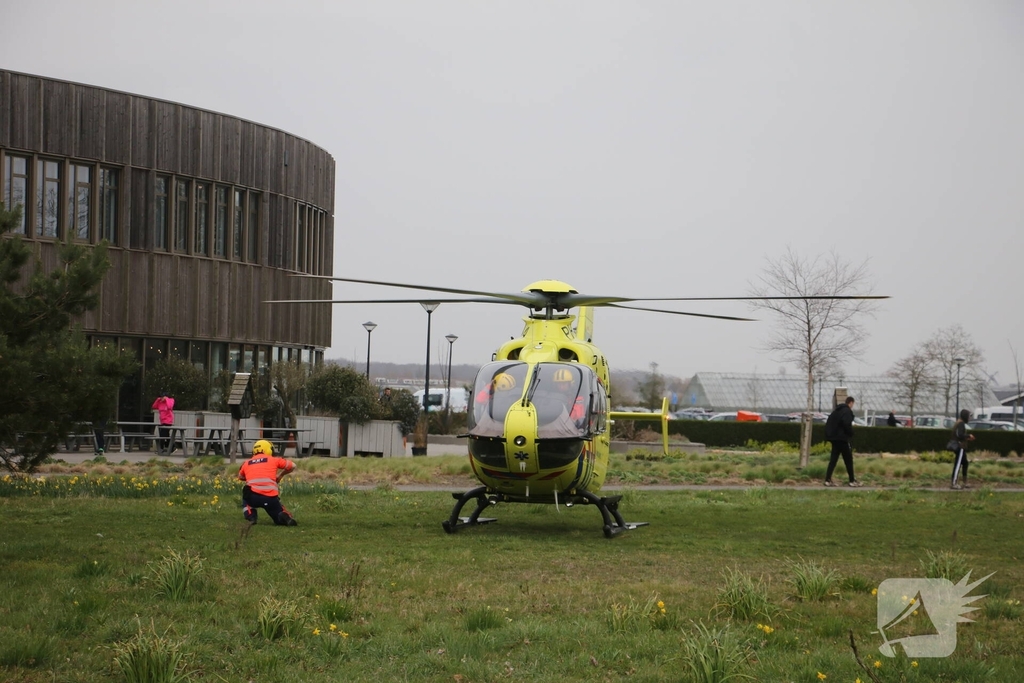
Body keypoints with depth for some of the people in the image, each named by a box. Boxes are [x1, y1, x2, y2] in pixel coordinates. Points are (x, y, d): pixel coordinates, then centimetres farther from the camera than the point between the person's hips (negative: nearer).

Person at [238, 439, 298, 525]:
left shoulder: (246, 463, 19)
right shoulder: (273, 460, 14)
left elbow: (240, 477, 36)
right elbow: (292, 466, 23)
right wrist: (280, 475, 37)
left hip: (252, 496, 1)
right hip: (271, 498, -1)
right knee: (281, 521, 21)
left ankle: (251, 517, 10)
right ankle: (285, 517, -15)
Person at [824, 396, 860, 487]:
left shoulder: (837, 410, 15)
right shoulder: (847, 411, -11)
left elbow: (828, 422, 17)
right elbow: (847, 424, -24)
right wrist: (851, 433, -9)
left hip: (834, 438, 8)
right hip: (842, 438, -8)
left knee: (833, 459, 7)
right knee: (848, 460, 1)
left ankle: (828, 480, 0)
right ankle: (852, 481, 6)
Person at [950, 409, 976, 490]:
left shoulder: (959, 423, 18)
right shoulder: (961, 424, -14)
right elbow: (960, 435, -25)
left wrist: (967, 439, 14)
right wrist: (969, 436, -11)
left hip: (961, 447, 11)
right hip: (960, 447, -11)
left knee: (965, 464, 15)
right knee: (958, 465, -9)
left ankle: (965, 483, 21)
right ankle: (953, 483, -9)